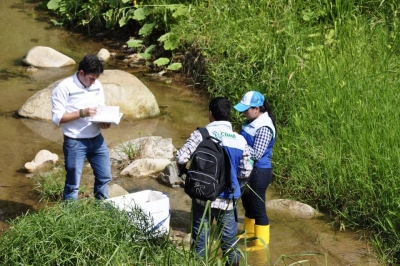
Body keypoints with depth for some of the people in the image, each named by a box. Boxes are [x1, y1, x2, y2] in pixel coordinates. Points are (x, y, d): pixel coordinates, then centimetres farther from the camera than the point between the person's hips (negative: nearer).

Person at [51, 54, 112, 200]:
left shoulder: (97, 86, 4)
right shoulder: (64, 87, -15)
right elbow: (57, 117, -17)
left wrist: (104, 121, -9)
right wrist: (82, 113, -25)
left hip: (97, 139, 6)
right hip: (75, 142, -6)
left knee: (104, 177, 15)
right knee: (73, 183, 1)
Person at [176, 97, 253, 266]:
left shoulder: (200, 134, -10)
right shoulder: (240, 140, -1)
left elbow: (181, 158, -14)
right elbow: (246, 172, 3)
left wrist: (182, 170, 8)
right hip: (227, 199, 2)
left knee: (200, 238, 10)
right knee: (229, 240, 11)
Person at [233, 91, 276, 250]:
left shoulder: (264, 128, -23)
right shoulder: (252, 122, 5)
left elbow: (256, 154, -25)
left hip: (259, 173, -10)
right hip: (248, 170, 10)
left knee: (258, 207, 1)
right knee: (248, 204, 24)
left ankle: (261, 242, 12)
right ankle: (249, 232, 41)